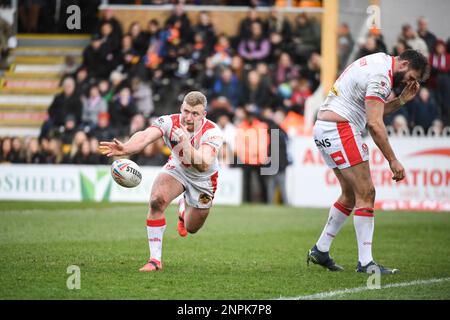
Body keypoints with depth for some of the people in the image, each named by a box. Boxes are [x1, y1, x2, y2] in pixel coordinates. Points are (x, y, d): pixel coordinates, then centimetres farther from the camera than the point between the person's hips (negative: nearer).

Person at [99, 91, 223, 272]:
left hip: (203, 179, 0)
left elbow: (204, 165, -48)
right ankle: (155, 259, -19)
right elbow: (146, 136, -48)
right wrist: (125, 149, -69)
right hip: (177, 168, 0)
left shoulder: (212, 132, -33)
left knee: (191, 228, 12)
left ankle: (184, 209, 52)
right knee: (157, 201, -29)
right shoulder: (170, 122, -29)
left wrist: (186, 144, -63)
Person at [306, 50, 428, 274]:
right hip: (339, 129, -10)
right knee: (366, 194, -9)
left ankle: (320, 251, 19)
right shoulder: (381, 76, -16)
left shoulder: (381, 61, 17)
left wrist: (402, 100, 7)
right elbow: (374, 124, -22)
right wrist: (393, 160, -20)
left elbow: (374, 111, 18)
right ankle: (365, 262, -11)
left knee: (350, 195, 15)